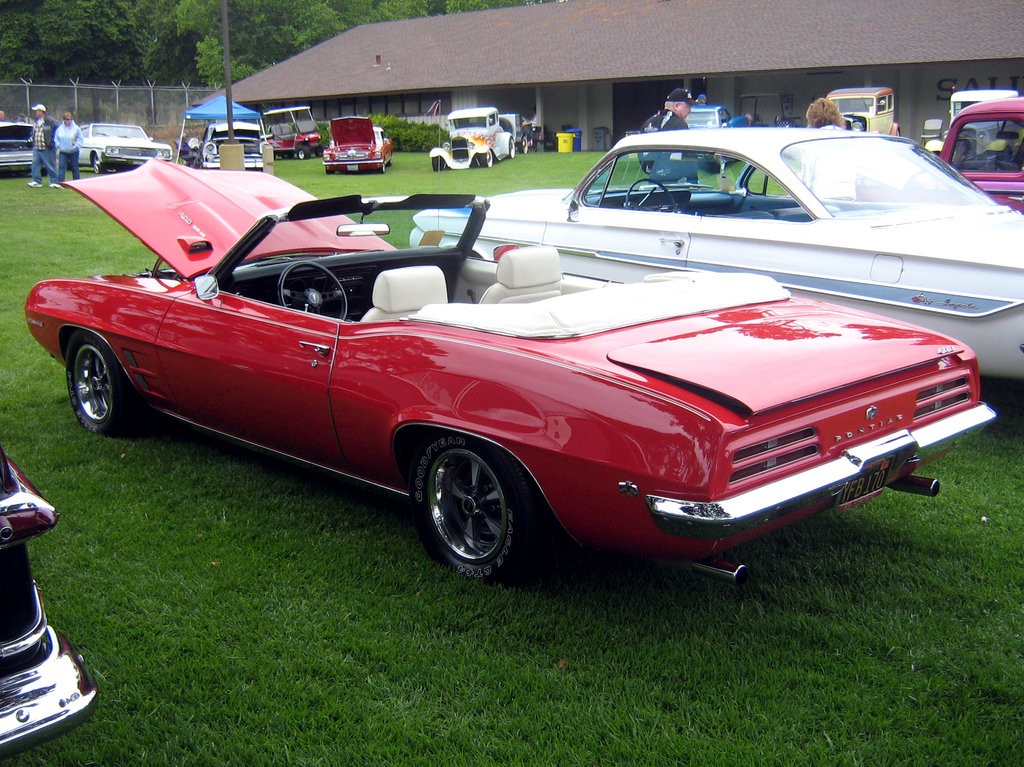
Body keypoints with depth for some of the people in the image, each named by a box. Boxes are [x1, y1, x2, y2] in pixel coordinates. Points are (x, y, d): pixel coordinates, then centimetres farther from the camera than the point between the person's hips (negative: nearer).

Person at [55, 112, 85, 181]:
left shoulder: (76, 128, -5)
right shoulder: (60, 128, 2)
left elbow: (81, 138, 0)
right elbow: (56, 138, 12)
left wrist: (76, 146, -10)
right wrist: (58, 146, 0)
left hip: (73, 152, -1)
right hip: (63, 152, 1)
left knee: (74, 168, 7)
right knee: (61, 167, -8)